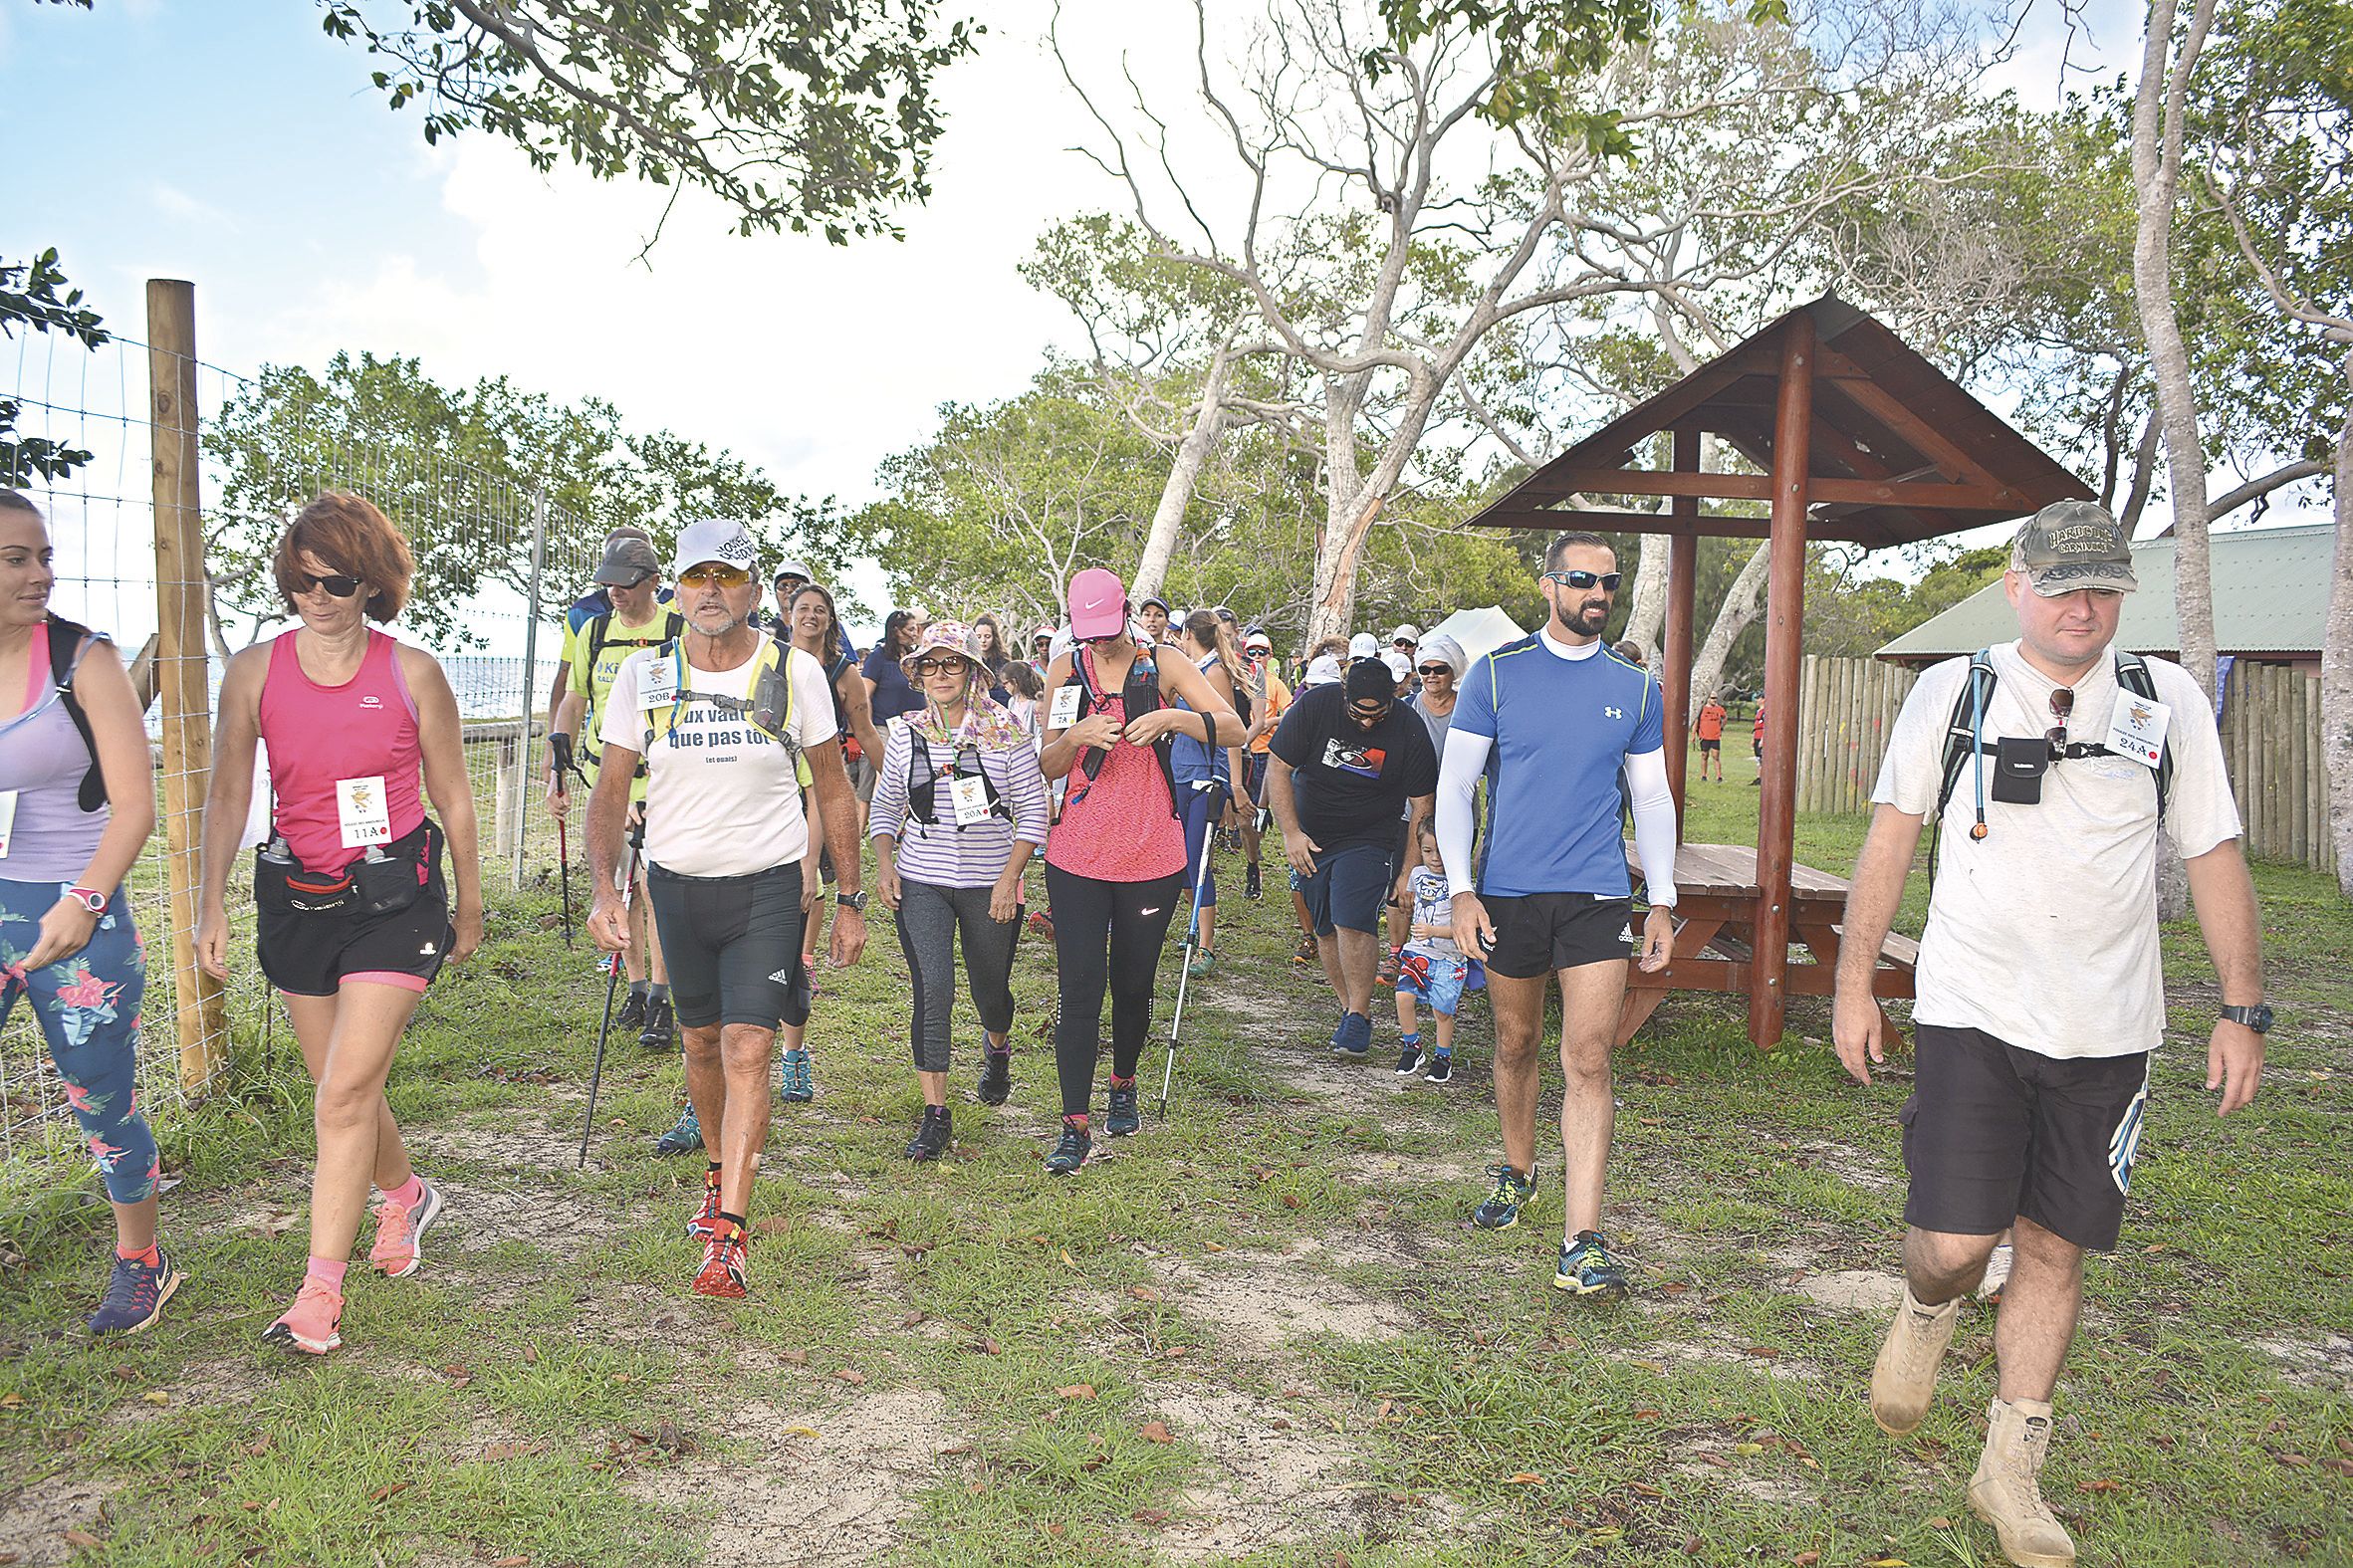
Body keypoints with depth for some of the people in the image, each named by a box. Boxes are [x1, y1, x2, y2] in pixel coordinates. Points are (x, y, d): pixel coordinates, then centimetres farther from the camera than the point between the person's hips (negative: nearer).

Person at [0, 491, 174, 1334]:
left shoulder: (82, 660, -7)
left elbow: (134, 803, -10)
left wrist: (84, 902, -19)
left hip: (74, 919, -3)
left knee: (102, 1104, 8)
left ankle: (141, 1262, 29)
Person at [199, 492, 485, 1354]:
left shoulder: (411, 673, -5)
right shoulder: (255, 670, 0)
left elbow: (453, 797, 4)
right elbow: (227, 795, 5)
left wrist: (469, 904, 10)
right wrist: (211, 905, -2)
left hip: (395, 895, -3)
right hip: (296, 895, 3)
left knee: (346, 1090, -11)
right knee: (341, 1085, 16)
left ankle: (320, 1289, -3)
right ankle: (405, 1194, 44)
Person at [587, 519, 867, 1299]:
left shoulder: (795, 672, -6)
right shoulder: (644, 674, -2)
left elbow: (833, 789, 2)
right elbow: (611, 791, 2)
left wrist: (850, 900, 1)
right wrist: (605, 889, -12)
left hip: (768, 884, -3)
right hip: (677, 883, 3)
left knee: (748, 1049, -12)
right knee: (702, 1040, 16)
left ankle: (727, 1236, -10)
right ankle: (720, 1172, 41)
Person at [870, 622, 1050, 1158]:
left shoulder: (1006, 731, -4)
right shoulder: (906, 733, 4)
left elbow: (1033, 810, -3)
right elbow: (885, 806, 13)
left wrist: (1010, 878, -10)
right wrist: (883, 864, -1)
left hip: (990, 886, -1)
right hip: (920, 883, 1)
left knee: (991, 992, 12)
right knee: (933, 990, -12)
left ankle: (997, 1048, 49)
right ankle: (935, 1114, -5)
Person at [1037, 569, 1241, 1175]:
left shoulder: (1163, 667, 0)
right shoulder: (1067, 670, 3)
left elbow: (1235, 730, -9)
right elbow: (1048, 768, 5)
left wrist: (1171, 718, -25)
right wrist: (1075, 736, -17)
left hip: (1151, 856, 0)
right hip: (1078, 857, 0)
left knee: (1133, 985, 12)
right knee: (1079, 990, -5)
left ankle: (1123, 1089, 37)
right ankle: (1076, 1128, 1)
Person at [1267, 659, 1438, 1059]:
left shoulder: (1409, 730, -14)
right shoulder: (1314, 705, -13)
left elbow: (1421, 805, -6)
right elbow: (1278, 769, -7)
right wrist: (1291, 833, -12)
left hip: (1367, 840, -3)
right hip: (1310, 839, 3)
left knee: (1353, 922, -18)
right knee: (1325, 929, 7)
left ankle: (1359, 1015, -8)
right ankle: (1349, 1008, 21)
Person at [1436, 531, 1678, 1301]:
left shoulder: (1635, 687, 6)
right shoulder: (1496, 674, 0)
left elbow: (1654, 799, 13)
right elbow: (1454, 786, -1)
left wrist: (1662, 902, 7)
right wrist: (1461, 890, -9)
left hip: (1597, 895, 0)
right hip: (1508, 892, 0)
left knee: (1587, 1060, -8)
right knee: (1515, 1045, 14)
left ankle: (1582, 1240, -8)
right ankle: (1517, 1173, 38)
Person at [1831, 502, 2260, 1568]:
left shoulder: (2167, 702, 6)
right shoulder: (1951, 693, 2)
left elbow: (2216, 859, 10)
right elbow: (1890, 839, 5)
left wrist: (2243, 1009, 5)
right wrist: (1853, 982, 2)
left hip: (2106, 1029, 2)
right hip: (1971, 1012, -2)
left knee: (2053, 1245, 7)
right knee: (1953, 1241, -8)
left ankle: (2010, 1467, 23)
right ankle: (1927, 1312, 29)